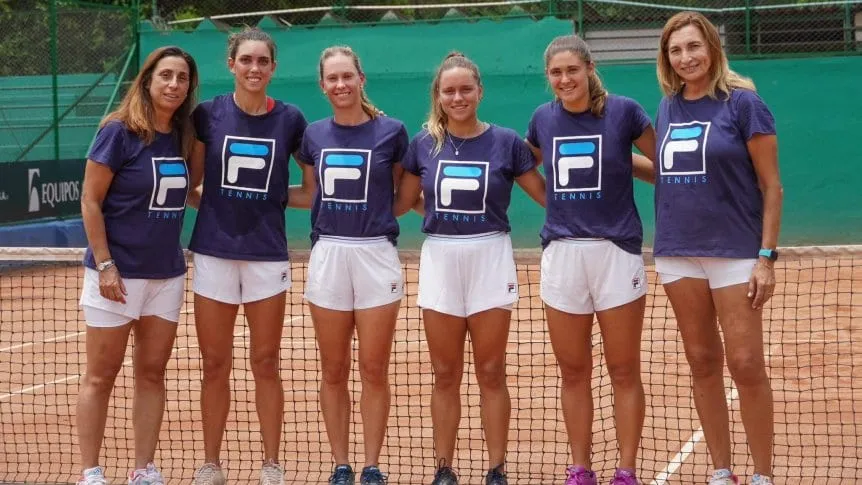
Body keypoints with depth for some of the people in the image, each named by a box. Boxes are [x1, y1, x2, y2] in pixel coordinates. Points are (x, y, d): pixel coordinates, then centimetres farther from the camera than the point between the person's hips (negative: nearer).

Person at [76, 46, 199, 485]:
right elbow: (90, 202, -11)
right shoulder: (119, 131, -11)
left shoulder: (182, 136, 5)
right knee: (101, 375, 2)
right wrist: (104, 265, -16)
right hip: (118, 273, -6)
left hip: (168, 274, 6)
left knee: (152, 373, 8)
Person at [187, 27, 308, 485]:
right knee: (215, 364, 6)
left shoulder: (289, 119, -1)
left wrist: (283, 195, -3)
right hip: (214, 251, 0)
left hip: (267, 253, 0)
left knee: (266, 363, 6)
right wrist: (201, 197, -7)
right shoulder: (207, 114, 0)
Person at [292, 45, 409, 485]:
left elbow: (404, 196, 9)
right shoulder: (313, 135, 7)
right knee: (333, 372, 6)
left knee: (374, 371, 2)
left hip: (376, 255, -2)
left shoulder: (391, 131, -2)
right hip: (328, 254, 3)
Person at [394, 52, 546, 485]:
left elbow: (550, 196, 2)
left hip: (490, 259, -2)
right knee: (445, 375, 7)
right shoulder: (423, 144, 4)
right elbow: (399, 204, 12)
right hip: (439, 259, 2)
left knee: (491, 373, 3)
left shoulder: (506, 141, -1)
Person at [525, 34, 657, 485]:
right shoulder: (543, 118, 6)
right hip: (560, 253, 3)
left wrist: (623, 162, -1)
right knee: (573, 371, 8)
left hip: (616, 250, -3)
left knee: (624, 371, 3)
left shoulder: (623, 111, -4)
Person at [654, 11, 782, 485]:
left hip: (735, 252, -5)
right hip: (678, 254, 5)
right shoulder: (667, 108, 9)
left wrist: (767, 257, -12)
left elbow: (771, 185, -6)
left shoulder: (742, 103, -6)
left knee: (746, 365, -5)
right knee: (702, 364, 8)